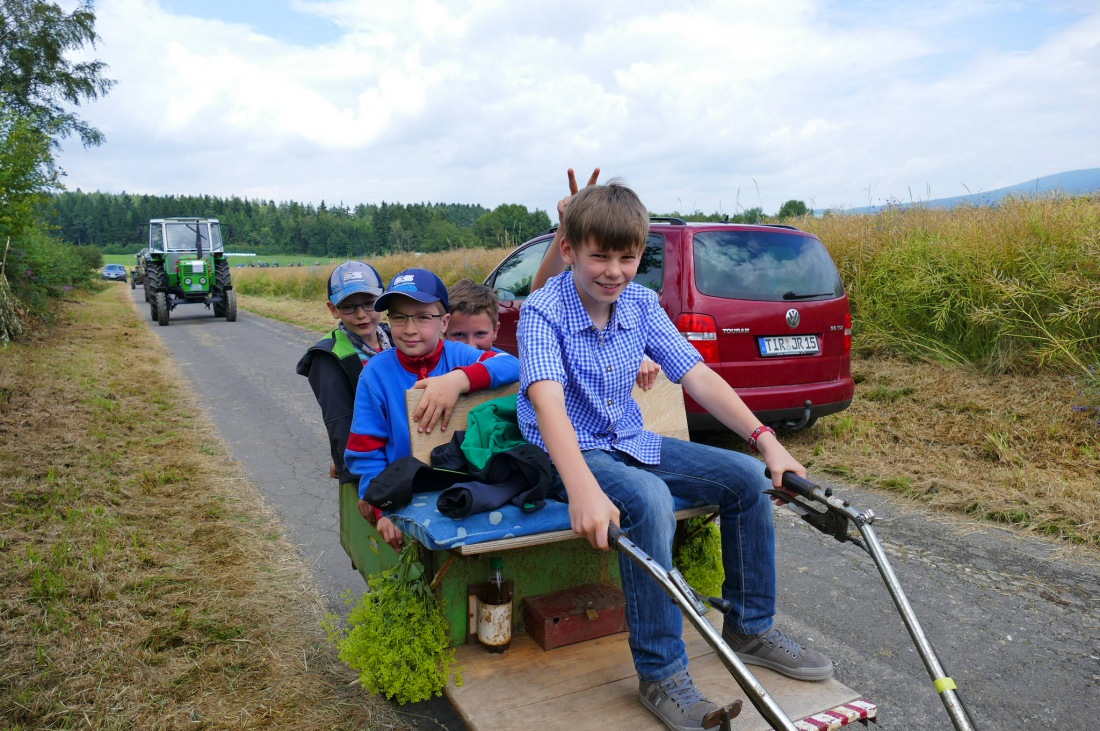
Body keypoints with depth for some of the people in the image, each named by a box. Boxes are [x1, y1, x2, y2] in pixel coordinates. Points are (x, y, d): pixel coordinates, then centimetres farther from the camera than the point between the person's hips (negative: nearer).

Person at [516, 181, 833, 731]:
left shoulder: (641, 304, -1)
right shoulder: (543, 312, -19)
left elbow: (697, 376, -4)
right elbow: (549, 404, -34)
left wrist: (765, 439, -15)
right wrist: (583, 491, -50)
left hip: (631, 443, 7)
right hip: (569, 453, -6)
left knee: (747, 476, -5)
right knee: (649, 500, -35)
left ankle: (750, 628, 13)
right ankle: (661, 675, -19)